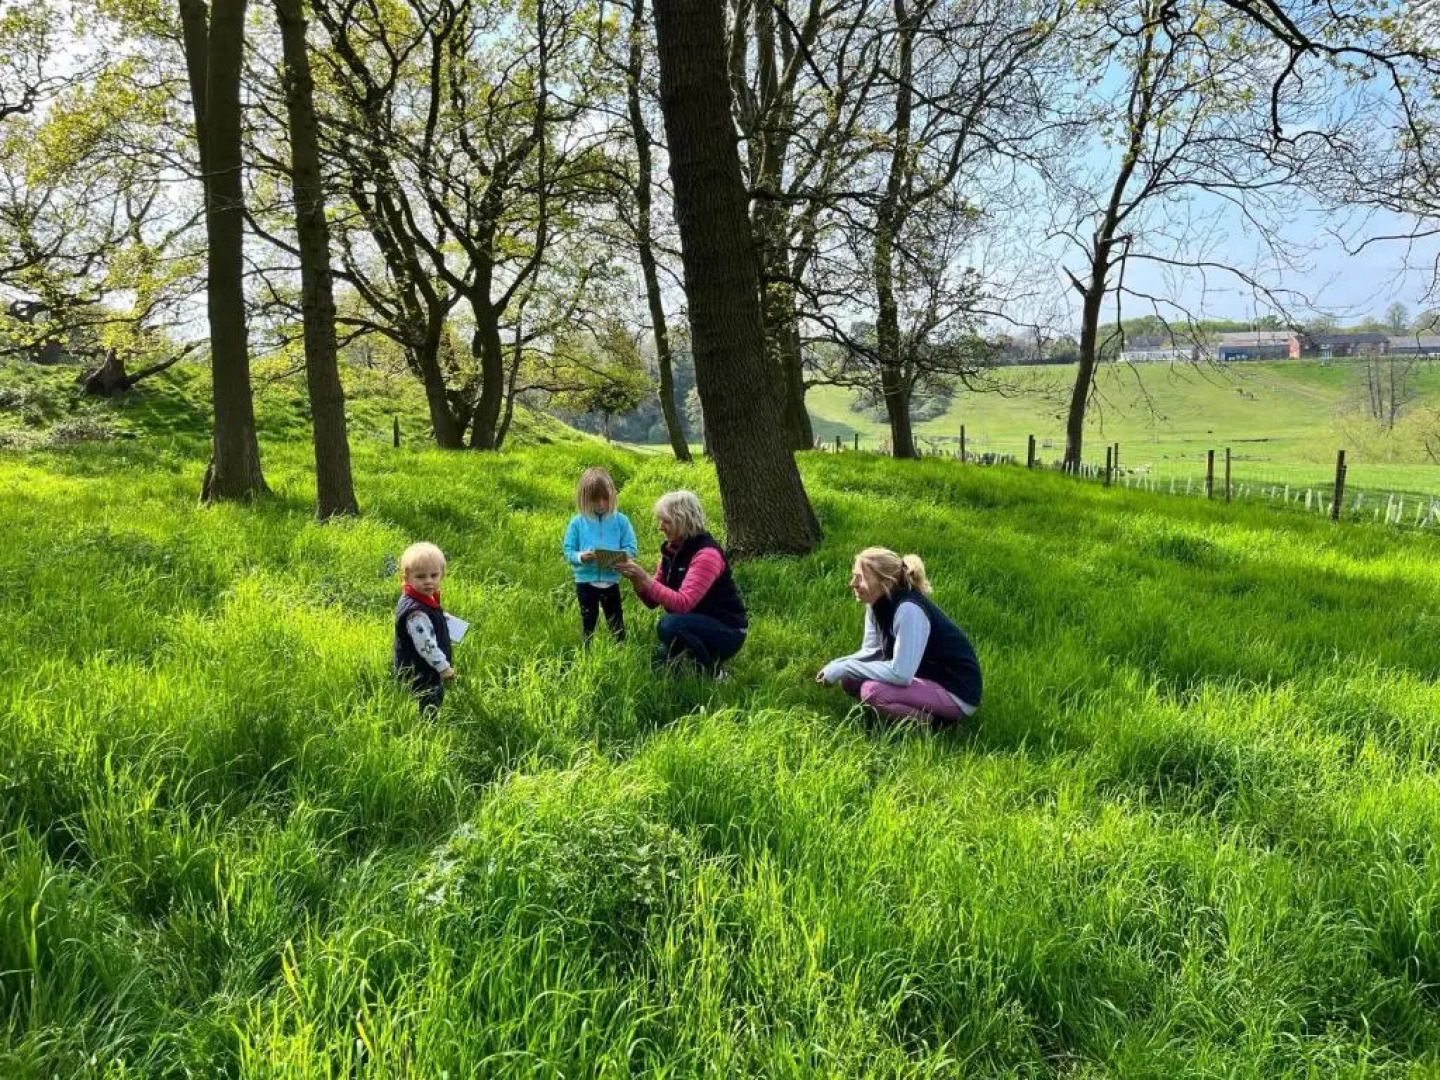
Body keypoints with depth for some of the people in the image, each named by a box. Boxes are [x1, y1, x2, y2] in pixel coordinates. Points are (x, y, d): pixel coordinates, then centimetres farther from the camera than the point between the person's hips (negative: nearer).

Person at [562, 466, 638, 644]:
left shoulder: (620, 520, -5)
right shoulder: (577, 522, -5)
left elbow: (631, 548, -4)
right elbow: (568, 551, -3)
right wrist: (580, 557, -24)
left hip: (611, 581, 0)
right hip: (585, 581, 0)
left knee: (616, 621, 12)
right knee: (588, 621, 14)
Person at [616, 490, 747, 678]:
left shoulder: (706, 554, -22)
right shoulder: (671, 550, 3)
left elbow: (683, 603, -32)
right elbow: (652, 601, 4)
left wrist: (646, 579, -33)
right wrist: (635, 579, -15)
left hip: (726, 631, -9)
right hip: (697, 627, 9)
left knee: (670, 625, -31)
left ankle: (713, 672, -11)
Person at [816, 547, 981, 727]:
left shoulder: (909, 610, -28)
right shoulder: (878, 603, -2)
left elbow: (900, 674, -31)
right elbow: (871, 651, 7)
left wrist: (846, 668, -24)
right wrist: (837, 665, -12)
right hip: (925, 677, 9)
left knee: (872, 691, -27)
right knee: (850, 679, 0)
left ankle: (934, 721, -6)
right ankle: (926, 711, 7)